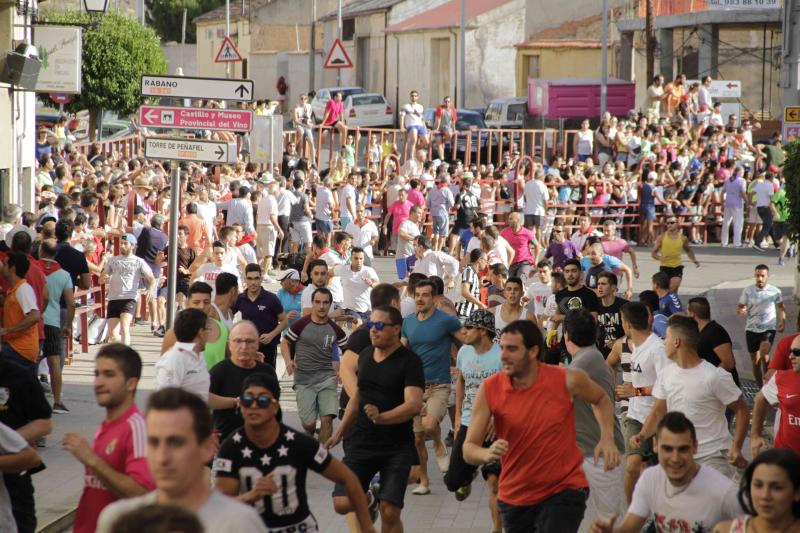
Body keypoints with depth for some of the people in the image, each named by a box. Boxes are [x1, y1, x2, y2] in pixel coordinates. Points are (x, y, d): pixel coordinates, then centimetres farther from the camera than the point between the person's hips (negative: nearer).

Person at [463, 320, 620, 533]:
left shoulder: (568, 380, -12)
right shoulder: (489, 389, -10)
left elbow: (601, 399, 11)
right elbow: (468, 449, -9)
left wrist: (607, 439, -5)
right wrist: (487, 454, -32)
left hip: (564, 490, -3)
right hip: (514, 497, 3)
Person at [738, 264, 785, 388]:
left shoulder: (775, 291, -5)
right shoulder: (748, 290, -6)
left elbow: (781, 307, 12)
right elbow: (740, 306, 1)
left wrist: (783, 322, 1)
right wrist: (740, 311, -22)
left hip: (768, 329, -2)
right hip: (751, 329, 2)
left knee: (764, 356, -25)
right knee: (755, 361, 9)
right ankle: (761, 388, 23)